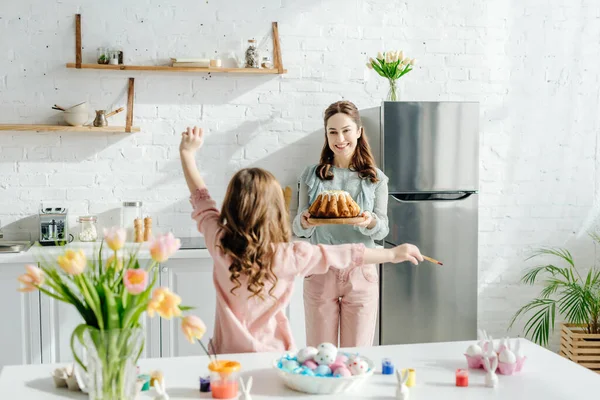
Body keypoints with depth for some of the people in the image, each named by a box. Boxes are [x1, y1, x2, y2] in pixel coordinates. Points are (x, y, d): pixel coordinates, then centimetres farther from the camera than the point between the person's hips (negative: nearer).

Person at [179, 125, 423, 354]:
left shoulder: (219, 243, -10)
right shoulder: (289, 257, -17)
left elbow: (201, 199, 5)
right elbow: (344, 255, -8)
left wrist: (188, 153, 16)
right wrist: (393, 254, 4)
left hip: (228, 355, 3)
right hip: (271, 355, -2)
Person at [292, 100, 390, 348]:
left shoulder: (376, 178, 4)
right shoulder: (312, 175, 4)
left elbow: (383, 230, 1)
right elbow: (298, 229, 3)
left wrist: (370, 222, -21)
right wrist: (305, 222, -20)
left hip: (361, 273, 0)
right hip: (320, 272, 0)